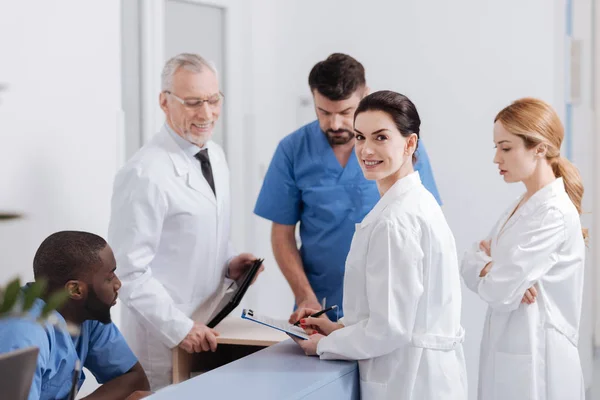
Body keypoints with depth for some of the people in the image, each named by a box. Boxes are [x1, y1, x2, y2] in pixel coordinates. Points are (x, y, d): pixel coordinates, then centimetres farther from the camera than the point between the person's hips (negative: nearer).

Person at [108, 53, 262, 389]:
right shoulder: (145, 174, -19)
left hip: (207, 329, 7)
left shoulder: (216, 154, 6)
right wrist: (180, 328, -22)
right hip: (163, 339, -7)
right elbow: (129, 271, -19)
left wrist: (229, 263, 1)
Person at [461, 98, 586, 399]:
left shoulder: (554, 213, -19)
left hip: (534, 359, -8)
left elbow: (499, 292, -22)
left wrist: (487, 261, -2)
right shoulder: (522, 206, 11)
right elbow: (470, 263, 9)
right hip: (508, 350, 8)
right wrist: (492, 266, -13)